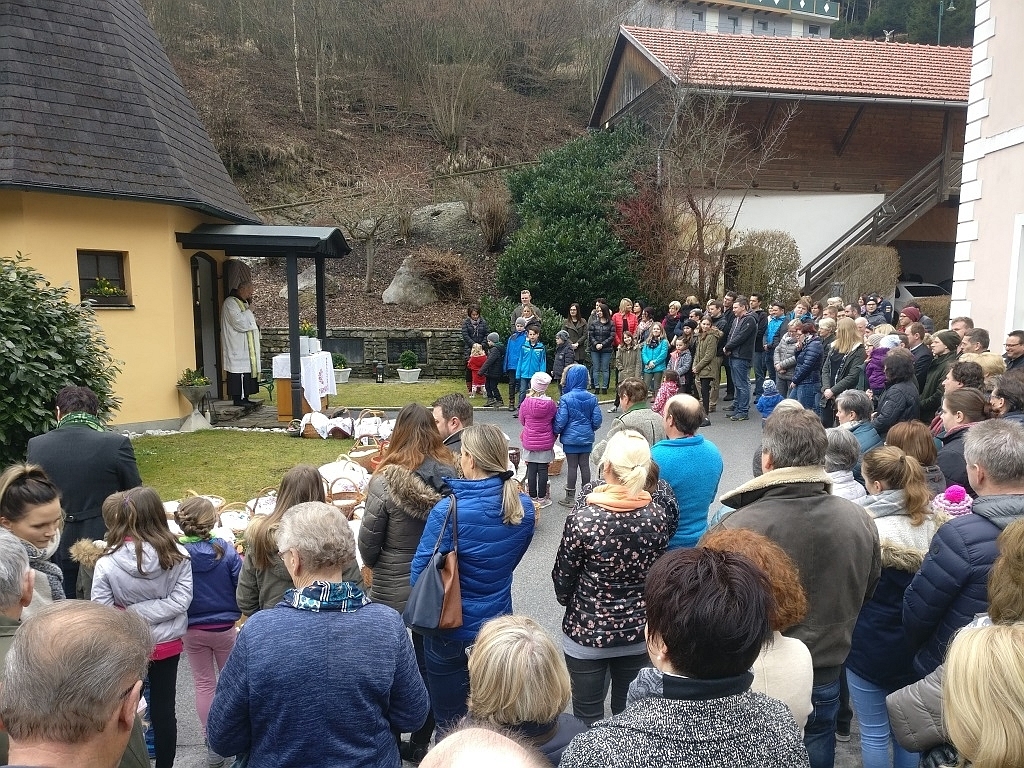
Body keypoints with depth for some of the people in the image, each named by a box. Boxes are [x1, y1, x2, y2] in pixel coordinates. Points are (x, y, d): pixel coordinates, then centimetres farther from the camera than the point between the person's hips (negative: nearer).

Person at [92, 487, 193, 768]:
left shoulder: (107, 563, -18)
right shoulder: (177, 555, -15)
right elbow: (181, 600, -15)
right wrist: (148, 612, -11)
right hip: (167, 644, 2)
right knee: (163, 711, 15)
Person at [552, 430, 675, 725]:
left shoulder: (582, 520, -23)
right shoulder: (659, 516, -13)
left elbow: (563, 580, -9)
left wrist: (570, 602, 12)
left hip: (587, 633, -3)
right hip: (640, 632, 3)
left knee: (588, 717, 15)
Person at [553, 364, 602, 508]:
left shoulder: (566, 398, -16)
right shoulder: (592, 398, -4)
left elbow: (561, 420, -14)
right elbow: (597, 420, 0)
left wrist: (556, 432, 5)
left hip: (570, 437, -4)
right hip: (587, 437, 4)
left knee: (572, 466, 4)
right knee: (585, 465, 11)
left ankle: (570, 497, 12)